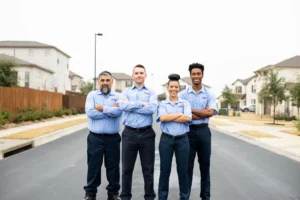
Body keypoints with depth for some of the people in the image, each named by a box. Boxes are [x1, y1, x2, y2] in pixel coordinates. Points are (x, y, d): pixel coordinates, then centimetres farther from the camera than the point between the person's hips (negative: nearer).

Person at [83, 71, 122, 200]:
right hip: (95, 138, 0)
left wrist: (102, 108, -11)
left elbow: (118, 112, -16)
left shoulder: (117, 96, 3)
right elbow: (90, 112, -14)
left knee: (113, 166, 11)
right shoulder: (92, 95, 3)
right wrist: (111, 110, -11)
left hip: (113, 138, 1)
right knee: (93, 166, 9)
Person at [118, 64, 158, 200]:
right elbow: (123, 106, -12)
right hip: (129, 133, 1)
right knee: (127, 168, 10)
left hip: (147, 133, 0)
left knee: (148, 168, 9)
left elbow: (152, 108, -14)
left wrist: (131, 106, -11)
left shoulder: (151, 92, 5)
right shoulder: (126, 92, 9)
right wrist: (141, 103, -11)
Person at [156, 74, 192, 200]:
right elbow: (162, 118, -13)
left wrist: (170, 117, -11)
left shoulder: (185, 103, 5)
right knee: (165, 170, 8)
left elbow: (188, 118, -11)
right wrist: (180, 114, -10)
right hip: (166, 139, 0)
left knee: (183, 170, 8)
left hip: (182, 139, 0)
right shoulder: (162, 104, 5)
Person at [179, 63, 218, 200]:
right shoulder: (183, 94, 0)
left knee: (205, 165, 12)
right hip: (188, 131, -1)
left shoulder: (209, 95, 4)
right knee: (187, 165, 8)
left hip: (203, 131, 2)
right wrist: (203, 114, -11)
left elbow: (210, 112, -11)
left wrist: (190, 109, -11)